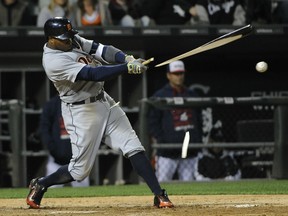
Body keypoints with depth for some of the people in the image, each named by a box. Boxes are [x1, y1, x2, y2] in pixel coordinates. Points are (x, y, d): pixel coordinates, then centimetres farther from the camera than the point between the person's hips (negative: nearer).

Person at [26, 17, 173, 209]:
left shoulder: (72, 40, 1)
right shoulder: (54, 61, -25)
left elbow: (100, 49, -7)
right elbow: (93, 74, -30)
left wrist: (127, 58, -25)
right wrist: (128, 68, -34)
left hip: (104, 101, 8)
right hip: (81, 112, -8)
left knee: (134, 147, -2)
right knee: (80, 169, 1)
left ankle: (160, 195, -3)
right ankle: (40, 185, 24)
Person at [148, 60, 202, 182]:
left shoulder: (191, 95, 16)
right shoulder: (159, 96, -1)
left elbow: (198, 121, 21)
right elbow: (152, 123, -3)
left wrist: (198, 142, 11)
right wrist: (160, 143, -13)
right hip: (167, 154, -5)